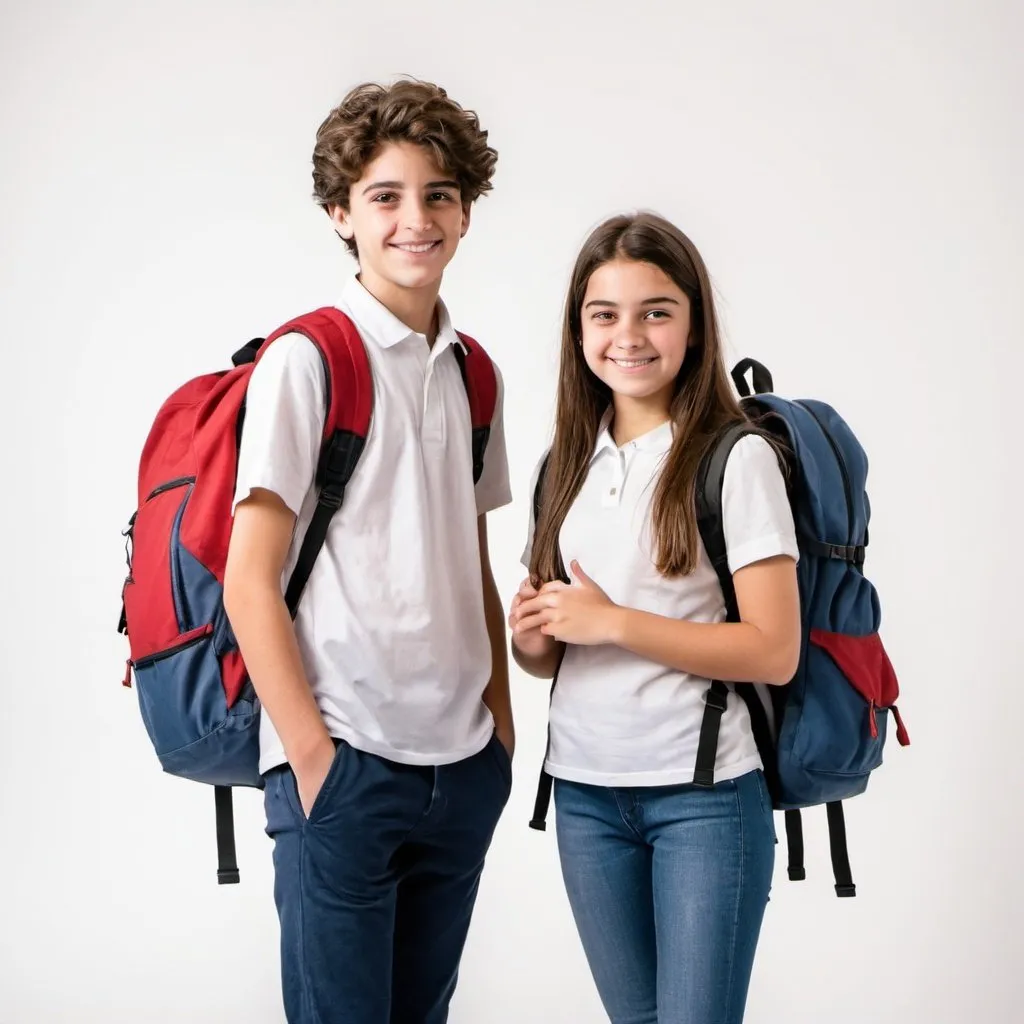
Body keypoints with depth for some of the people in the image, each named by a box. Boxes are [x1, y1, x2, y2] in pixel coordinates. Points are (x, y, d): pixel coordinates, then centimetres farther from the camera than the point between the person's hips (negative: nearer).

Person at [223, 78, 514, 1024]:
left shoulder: (470, 370, 10)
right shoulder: (307, 358, -8)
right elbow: (249, 582, -10)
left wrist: (502, 719, 10)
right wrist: (312, 754, -13)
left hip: (463, 763, 6)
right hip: (346, 763, -6)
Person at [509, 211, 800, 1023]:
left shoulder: (736, 457, -9)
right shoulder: (567, 463, 9)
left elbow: (776, 652, -14)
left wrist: (613, 622, -16)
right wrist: (532, 636, -7)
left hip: (705, 794, -5)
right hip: (583, 790, 5)